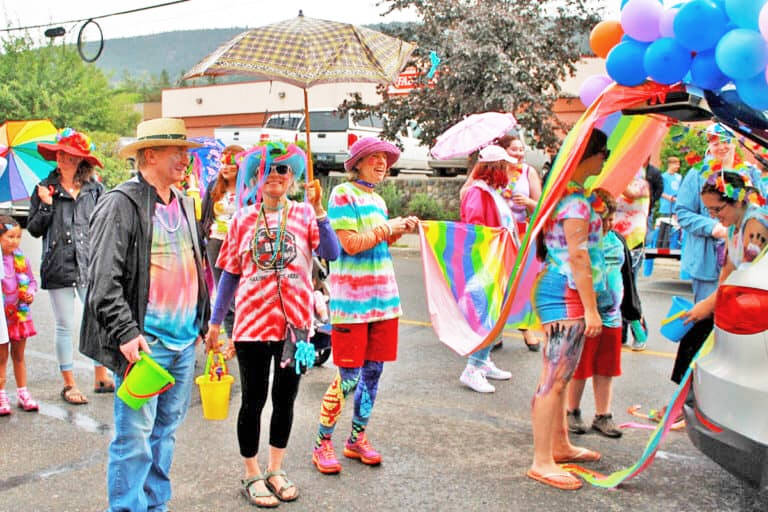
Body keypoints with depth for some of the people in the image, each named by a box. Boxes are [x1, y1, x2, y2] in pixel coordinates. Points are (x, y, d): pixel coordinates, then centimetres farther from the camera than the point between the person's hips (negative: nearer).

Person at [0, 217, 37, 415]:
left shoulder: (21, 258, 2)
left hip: (20, 314, 4)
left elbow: (31, 280, 14)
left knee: (19, 355, 14)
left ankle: (23, 393, 22)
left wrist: (30, 293, -5)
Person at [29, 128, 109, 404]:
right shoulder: (45, 188, 4)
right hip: (58, 266, -1)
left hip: (91, 265, 1)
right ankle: (69, 384, 18)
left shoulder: (95, 188, 4)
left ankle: (101, 377, 19)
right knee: (65, 326, 6)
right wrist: (46, 205, -10)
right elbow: (33, 229, 3)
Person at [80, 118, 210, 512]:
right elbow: (104, 279, -14)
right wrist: (126, 333, -19)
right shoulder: (121, 204, -10)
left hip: (184, 339, 8)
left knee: (166, 429, 16)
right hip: (144, 342, -7)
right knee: (135, 436, -1)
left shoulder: (183, 204, 14)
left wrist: (203, 321, 19)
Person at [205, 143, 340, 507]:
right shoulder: (243, 220, 3)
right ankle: (252, 476, 25)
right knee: (253, 401, 7)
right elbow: (229, 273, 7)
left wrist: (319, 211, -22)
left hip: (295, 322, 1)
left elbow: (332, 254, -14)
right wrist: (215, 321, 7)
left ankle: (275, 471, 31)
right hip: (253, 323, 0)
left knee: (285, 398, 13)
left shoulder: (304, 214, 0)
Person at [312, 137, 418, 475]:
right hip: (351, 298, -8)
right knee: (348, 376, -4)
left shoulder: (377, 200, 16)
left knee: (373, 370, 11)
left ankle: (358, 438, 25)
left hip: (383, 296, 8)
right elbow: (351, 244, -17)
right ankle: (323, 443, 11)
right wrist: (388, 227, -9)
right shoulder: (342, 194, -8)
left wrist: (400, 231, 8)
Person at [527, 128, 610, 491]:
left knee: (558, 376, 18)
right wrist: (591, 308, -18)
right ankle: (542, 463, -1)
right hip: (566, 296, -11)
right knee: (554, 378, -7)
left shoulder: (564, 191, 15)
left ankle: (560, 445, 31)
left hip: (559, 294, 11)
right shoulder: (576, 199, -16)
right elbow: (577, 256, -20)